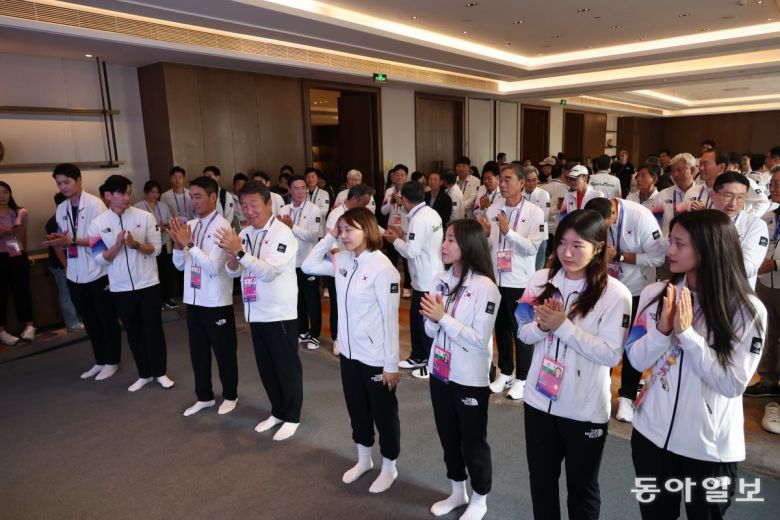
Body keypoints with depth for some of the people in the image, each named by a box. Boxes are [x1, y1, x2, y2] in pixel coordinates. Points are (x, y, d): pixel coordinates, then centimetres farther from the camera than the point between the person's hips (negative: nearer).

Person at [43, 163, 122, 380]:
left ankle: (112, 362, 19)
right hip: (75, 275, 7)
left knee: (107, 319, 7)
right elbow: (67, 241, 16)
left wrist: (72, 241, -22)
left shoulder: (95, 204, -11)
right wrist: (58, 240, -6)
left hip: (97, 272, -7)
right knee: (89, 321, 16)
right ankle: (100, 361, 29)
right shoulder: (61, 209, 10)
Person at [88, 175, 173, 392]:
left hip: (148, 283, -1)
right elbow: (100, 259, -3)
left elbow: (156, 248, -4)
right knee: (133, 332, 12)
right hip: (120, 287, 2)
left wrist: (136, 244, -21)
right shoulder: (98, 223, -2)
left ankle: (160, 373, 21)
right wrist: (118, 245, -20)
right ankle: (144, 374, 27)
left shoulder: (145, 216, -5)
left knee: (153, 329, 6)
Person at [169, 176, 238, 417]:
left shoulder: (222, 226, -14)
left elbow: (214, 267, -21)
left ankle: (230, 396, 29)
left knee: (224, 352, 10)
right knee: (197, 351, 19)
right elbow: (180, 265, 11)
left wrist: (189, 244, -20)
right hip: (193, 300, 7)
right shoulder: (189, 226, 6)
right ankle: (204, 396, 36)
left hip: (216, 302, -7)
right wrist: (178, 244, -7)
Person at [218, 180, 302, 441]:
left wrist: (240, 251, -30)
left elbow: (269, 272, -25)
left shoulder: (283, 233, -15)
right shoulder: (244, 234, 7)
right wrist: (232, 256, -15)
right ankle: (277, 412, 35)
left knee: (287, 366, 7)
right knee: (266, 367, 18)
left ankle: (292, 417, 23)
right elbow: (233, 272, 7)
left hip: (280, 313, -7)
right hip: (256, 312, 7)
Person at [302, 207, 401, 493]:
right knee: (357, 410, 23)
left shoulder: (383, 268, -21)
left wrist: (391, 364, -15)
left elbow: (390, 318, -18)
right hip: (349, 352, 7)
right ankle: (363, 459, 44)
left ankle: (389, 467, 34)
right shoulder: (342, 260, 0)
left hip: (376, 357, -7)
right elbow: (308, 266, 10)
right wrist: (329, 236, -2)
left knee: (383, 414, 13)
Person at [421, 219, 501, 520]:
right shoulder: (440, 279, -1)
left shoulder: (485, 287, -19)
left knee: (473, 441, 13)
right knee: (448, 436, 21)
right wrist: (431, 318, -17)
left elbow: (480, 340, -22)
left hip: (470, 379, -6)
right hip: (440, 372, 6)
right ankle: (457, 492, 43)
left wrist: (443, 317, -24)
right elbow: (432, 331, 5)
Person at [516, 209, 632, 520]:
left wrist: (564, 326, -24)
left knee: (582, 488, 19)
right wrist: (543, 325, -19)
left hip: (585, 409, -3)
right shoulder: (541, 280, -4)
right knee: (541, 481, 23)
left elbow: (611, 355, -19)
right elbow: (524, 333, 2)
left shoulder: (615, 294, -16)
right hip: (539, 399, 4)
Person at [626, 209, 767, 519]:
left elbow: (733, 384, -17)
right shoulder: (655, 294, -7)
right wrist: (662, 329, -21)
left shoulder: (748, 310, -14)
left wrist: (686, 333, -24)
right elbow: (637, 360, -4)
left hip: (711, 448, -2)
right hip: (652, 434, 3)